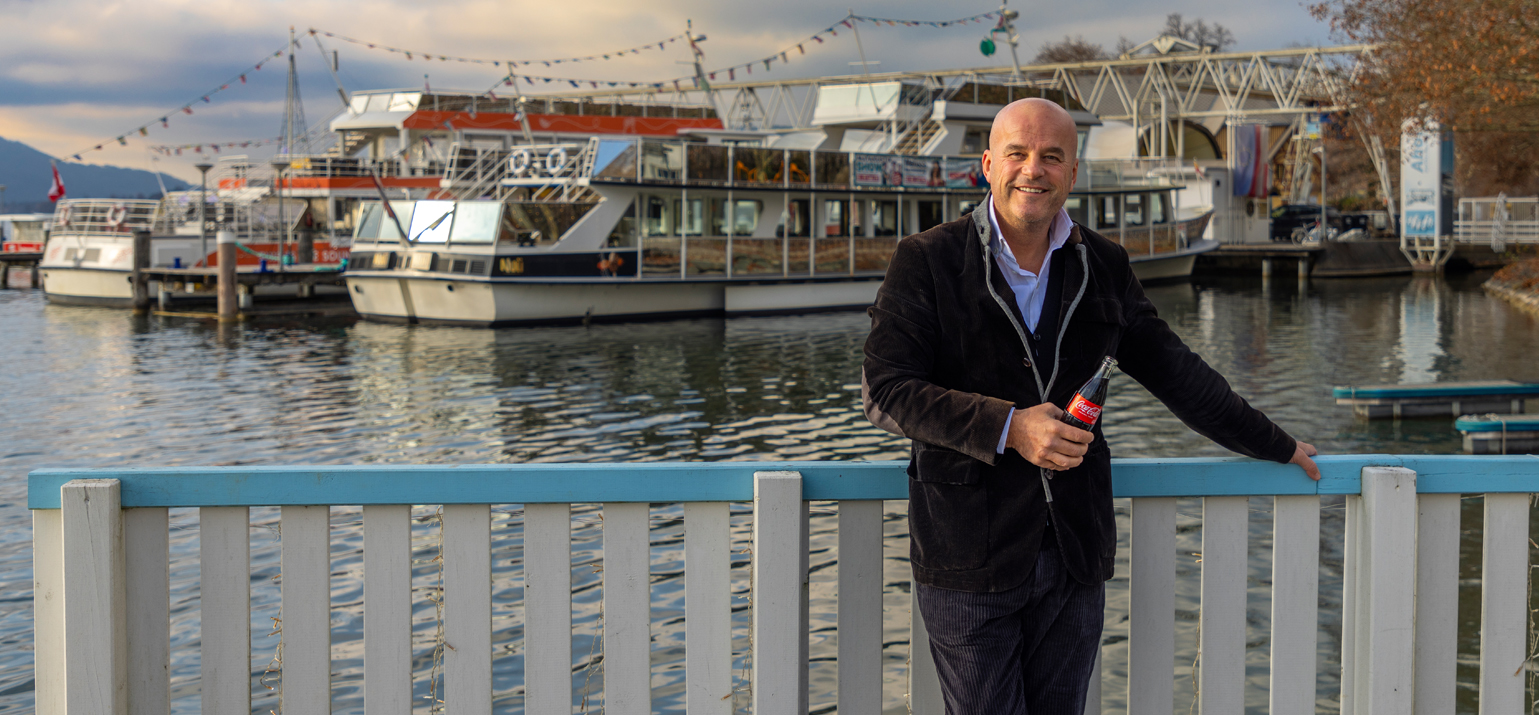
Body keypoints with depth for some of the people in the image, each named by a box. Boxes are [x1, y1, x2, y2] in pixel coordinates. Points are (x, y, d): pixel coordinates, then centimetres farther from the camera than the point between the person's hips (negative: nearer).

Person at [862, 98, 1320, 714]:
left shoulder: (1104, 266, 10)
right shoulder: (926, 261, -3)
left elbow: (1174, 371, 19)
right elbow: (885, 390, -10)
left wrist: (1274, 446, 23)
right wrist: (1008, 427, -20)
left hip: (1074, 559, 4)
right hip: (968, 559, -4)